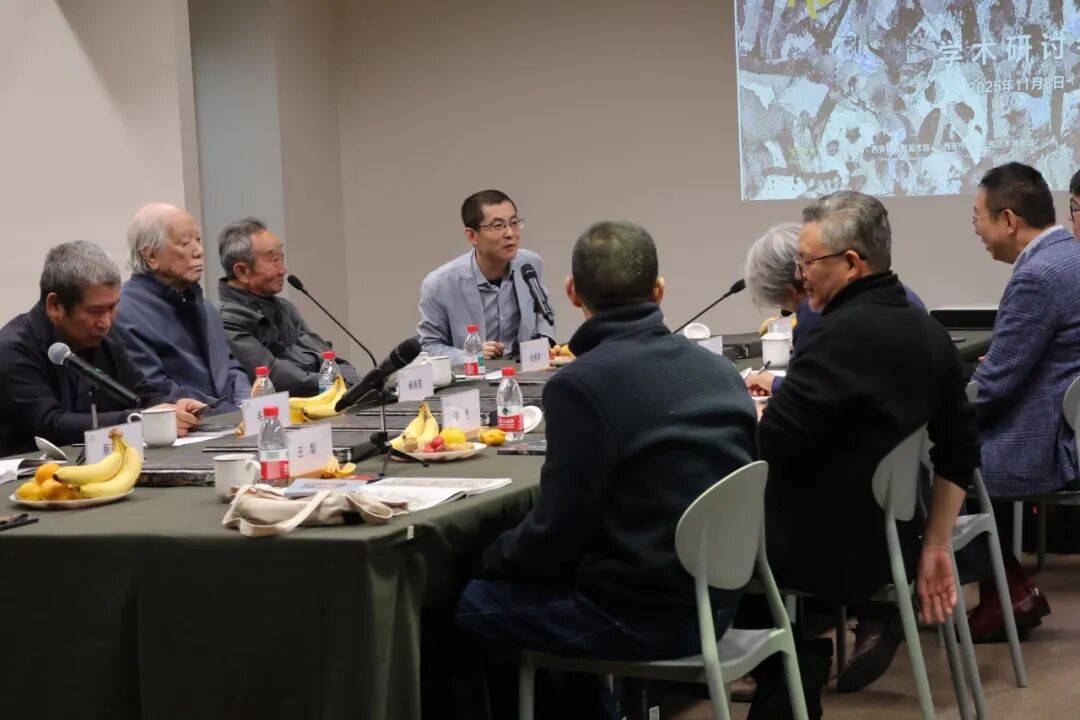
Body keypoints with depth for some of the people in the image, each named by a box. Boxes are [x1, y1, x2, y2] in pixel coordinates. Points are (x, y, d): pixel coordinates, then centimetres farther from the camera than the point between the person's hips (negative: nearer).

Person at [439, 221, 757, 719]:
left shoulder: (581, 384, -19)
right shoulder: (720, 371, 3)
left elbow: (557, 532, -16)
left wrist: (493, 558, 5)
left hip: (641, 620, -8)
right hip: (713, 601, 8)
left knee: (455, 612, 8)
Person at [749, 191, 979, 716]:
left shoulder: (841, 337, -20)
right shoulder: (929, 333, 8)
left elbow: (769, 442, -22)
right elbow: (959, 450, 13)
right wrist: (935, 548, 15)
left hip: (823, 561, -8)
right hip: (884, 548, 8)